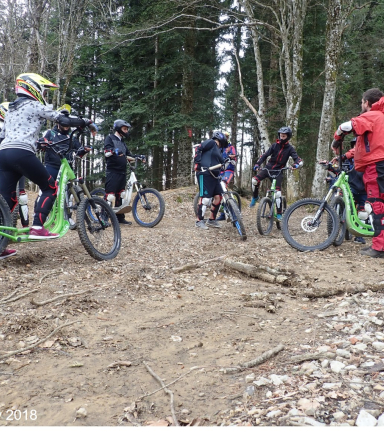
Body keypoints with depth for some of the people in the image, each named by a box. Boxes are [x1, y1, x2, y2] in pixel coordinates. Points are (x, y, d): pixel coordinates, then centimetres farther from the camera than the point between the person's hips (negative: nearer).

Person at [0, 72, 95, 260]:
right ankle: (37, 228, -5)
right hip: (21, 153, -8)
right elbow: (63, 120, 1)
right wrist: (86, 122, 13)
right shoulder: (35, 106, 6)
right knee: (50, 188, 5)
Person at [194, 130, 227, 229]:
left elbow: (221, 162, 26)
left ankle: (212, 220, 14)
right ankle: (199, 221, -9)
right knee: (205, 197, -13)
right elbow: (198, 149, -9)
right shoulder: (211, 142, 1)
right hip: (205, 174, -9)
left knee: (218, 196, 4)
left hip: (214, 176, 9)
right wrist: (197, 163, -15)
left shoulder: (219, 150, 27)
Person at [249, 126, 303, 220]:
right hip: (268, 168, 2)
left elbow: (298, 160, -11)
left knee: (277, 192, -14)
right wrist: (257, 164, -17)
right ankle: (255, 197, 7)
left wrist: (296, 164, -35)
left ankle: (279, 214, -4)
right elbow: (265, 155, -2)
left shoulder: (290, 148, -3)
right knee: (255, 180, -20)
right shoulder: (275, 145, 2)